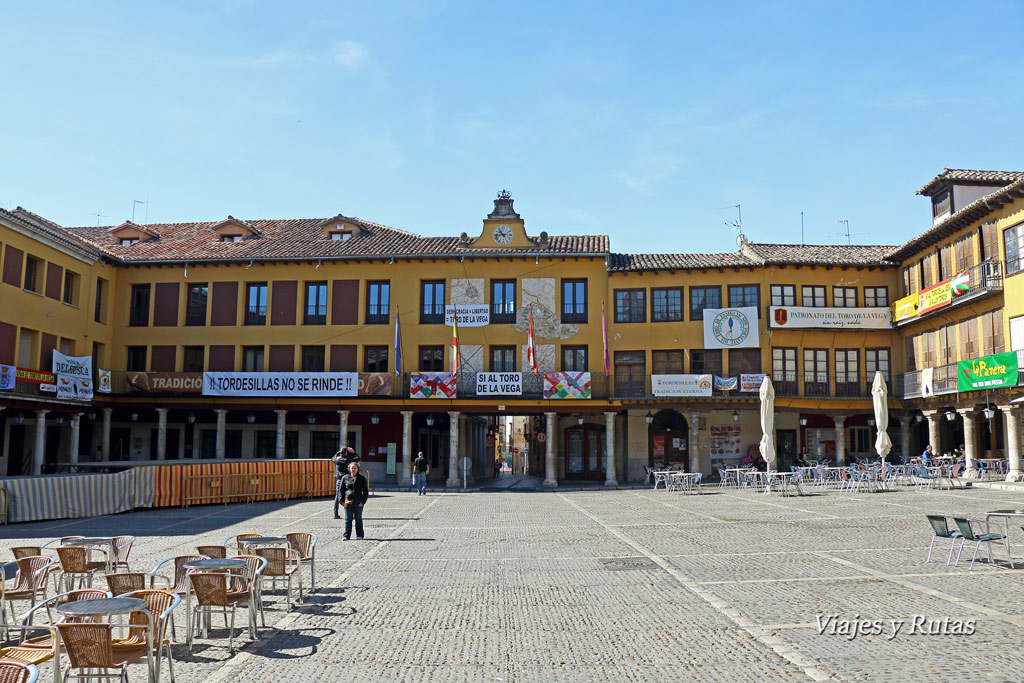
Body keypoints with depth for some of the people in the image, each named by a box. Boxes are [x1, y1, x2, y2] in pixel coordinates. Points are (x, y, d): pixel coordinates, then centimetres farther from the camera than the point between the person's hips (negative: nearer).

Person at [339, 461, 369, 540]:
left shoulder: (362, 478, 4)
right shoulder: (345, 478, 6)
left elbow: (366, 491, 5)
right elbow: (341, 490, 12)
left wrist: (363, 501, -5)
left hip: (358, 502, -1)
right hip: (348, 501, 1)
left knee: (358, 519, 5)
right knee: (348, 519, 4)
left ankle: (359, 535, 13)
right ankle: (346, 535, 11)